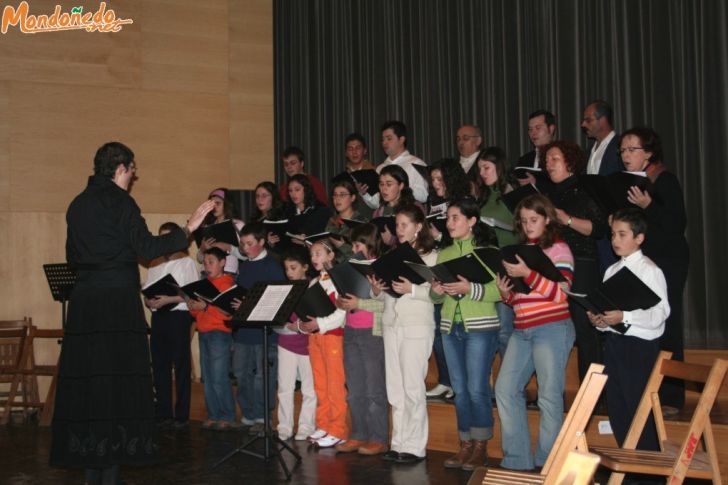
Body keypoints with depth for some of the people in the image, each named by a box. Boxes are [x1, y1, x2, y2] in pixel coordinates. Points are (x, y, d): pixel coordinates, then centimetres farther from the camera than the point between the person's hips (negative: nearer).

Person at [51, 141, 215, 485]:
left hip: (84, 300, 7)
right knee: (118, 379, -2)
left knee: (86, 378, 8)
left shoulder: (77, 205, 13)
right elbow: (147, 248, -11)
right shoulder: (120, 201, -7)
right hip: (118, 299, -7)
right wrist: (188, 230, -7)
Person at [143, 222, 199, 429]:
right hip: (158, 317, 5)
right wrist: (150, 301, -6)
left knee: (181, 366, -3)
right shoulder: (155, 265, 18)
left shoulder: (187, 262, 3)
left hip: (178, 316, -5)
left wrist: (169, 300, -17)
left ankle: (181, 415, 0)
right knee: (159, 366, 5)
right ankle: (162, 413, 10)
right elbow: (147, 293, 17)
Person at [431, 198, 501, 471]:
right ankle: (465, 446, 17)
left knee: (477, 388, -4)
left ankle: (481, 447, 7)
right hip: (450, 326, 6)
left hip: (480, 327, -5)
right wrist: (436, 292, -7)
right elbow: (437, 297, 14)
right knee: (460, 389, 9)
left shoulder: (488, 251, -4)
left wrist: (469, 289, -23)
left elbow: (500, 290, -12)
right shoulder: (444, 254, 13)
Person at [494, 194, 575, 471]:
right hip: (522, 331, 7)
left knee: (549, 396, -4)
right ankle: (517, 459, 10)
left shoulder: (558, 249, -2)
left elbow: (560, 292, -13)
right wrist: (505, 292, 0)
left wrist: (528, 274, -21)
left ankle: (546, 464, 4)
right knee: (505, 389, 2)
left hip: (552, 329, -7)